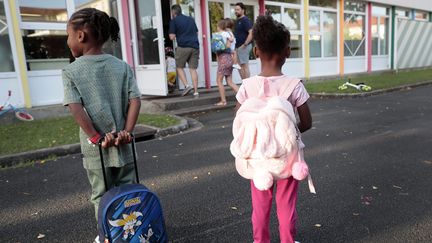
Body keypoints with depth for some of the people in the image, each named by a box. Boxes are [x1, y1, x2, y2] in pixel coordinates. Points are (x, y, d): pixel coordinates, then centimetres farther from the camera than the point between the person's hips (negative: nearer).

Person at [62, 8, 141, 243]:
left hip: (95, 147, -2)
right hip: (123, 144, 2)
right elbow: (135, 99, -8)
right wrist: (127, 131, -11)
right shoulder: (122, 66, 0)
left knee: (101, 195, 15)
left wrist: (96, 138, -14)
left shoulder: (71, 71, -7)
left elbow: (76, 108, -17)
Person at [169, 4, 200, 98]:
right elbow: (196, 33, 23)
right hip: (195, 46, 5)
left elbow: (172, 37, -2)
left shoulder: (174, 21, 2)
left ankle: (187, 85, -5)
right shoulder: (191, 19, 18)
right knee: (193, 69, 5)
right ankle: (196, 92, 1)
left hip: (183, 47, -4)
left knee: (180, 67, 12)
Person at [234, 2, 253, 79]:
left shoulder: (245, 20, -10)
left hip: (243, 47, -9)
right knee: (240, 66, 12)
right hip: (238, 47, 9)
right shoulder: (237, 21, 16)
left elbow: (251, 33, -19)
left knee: (244, 66, -7)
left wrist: (245, 44, -22)